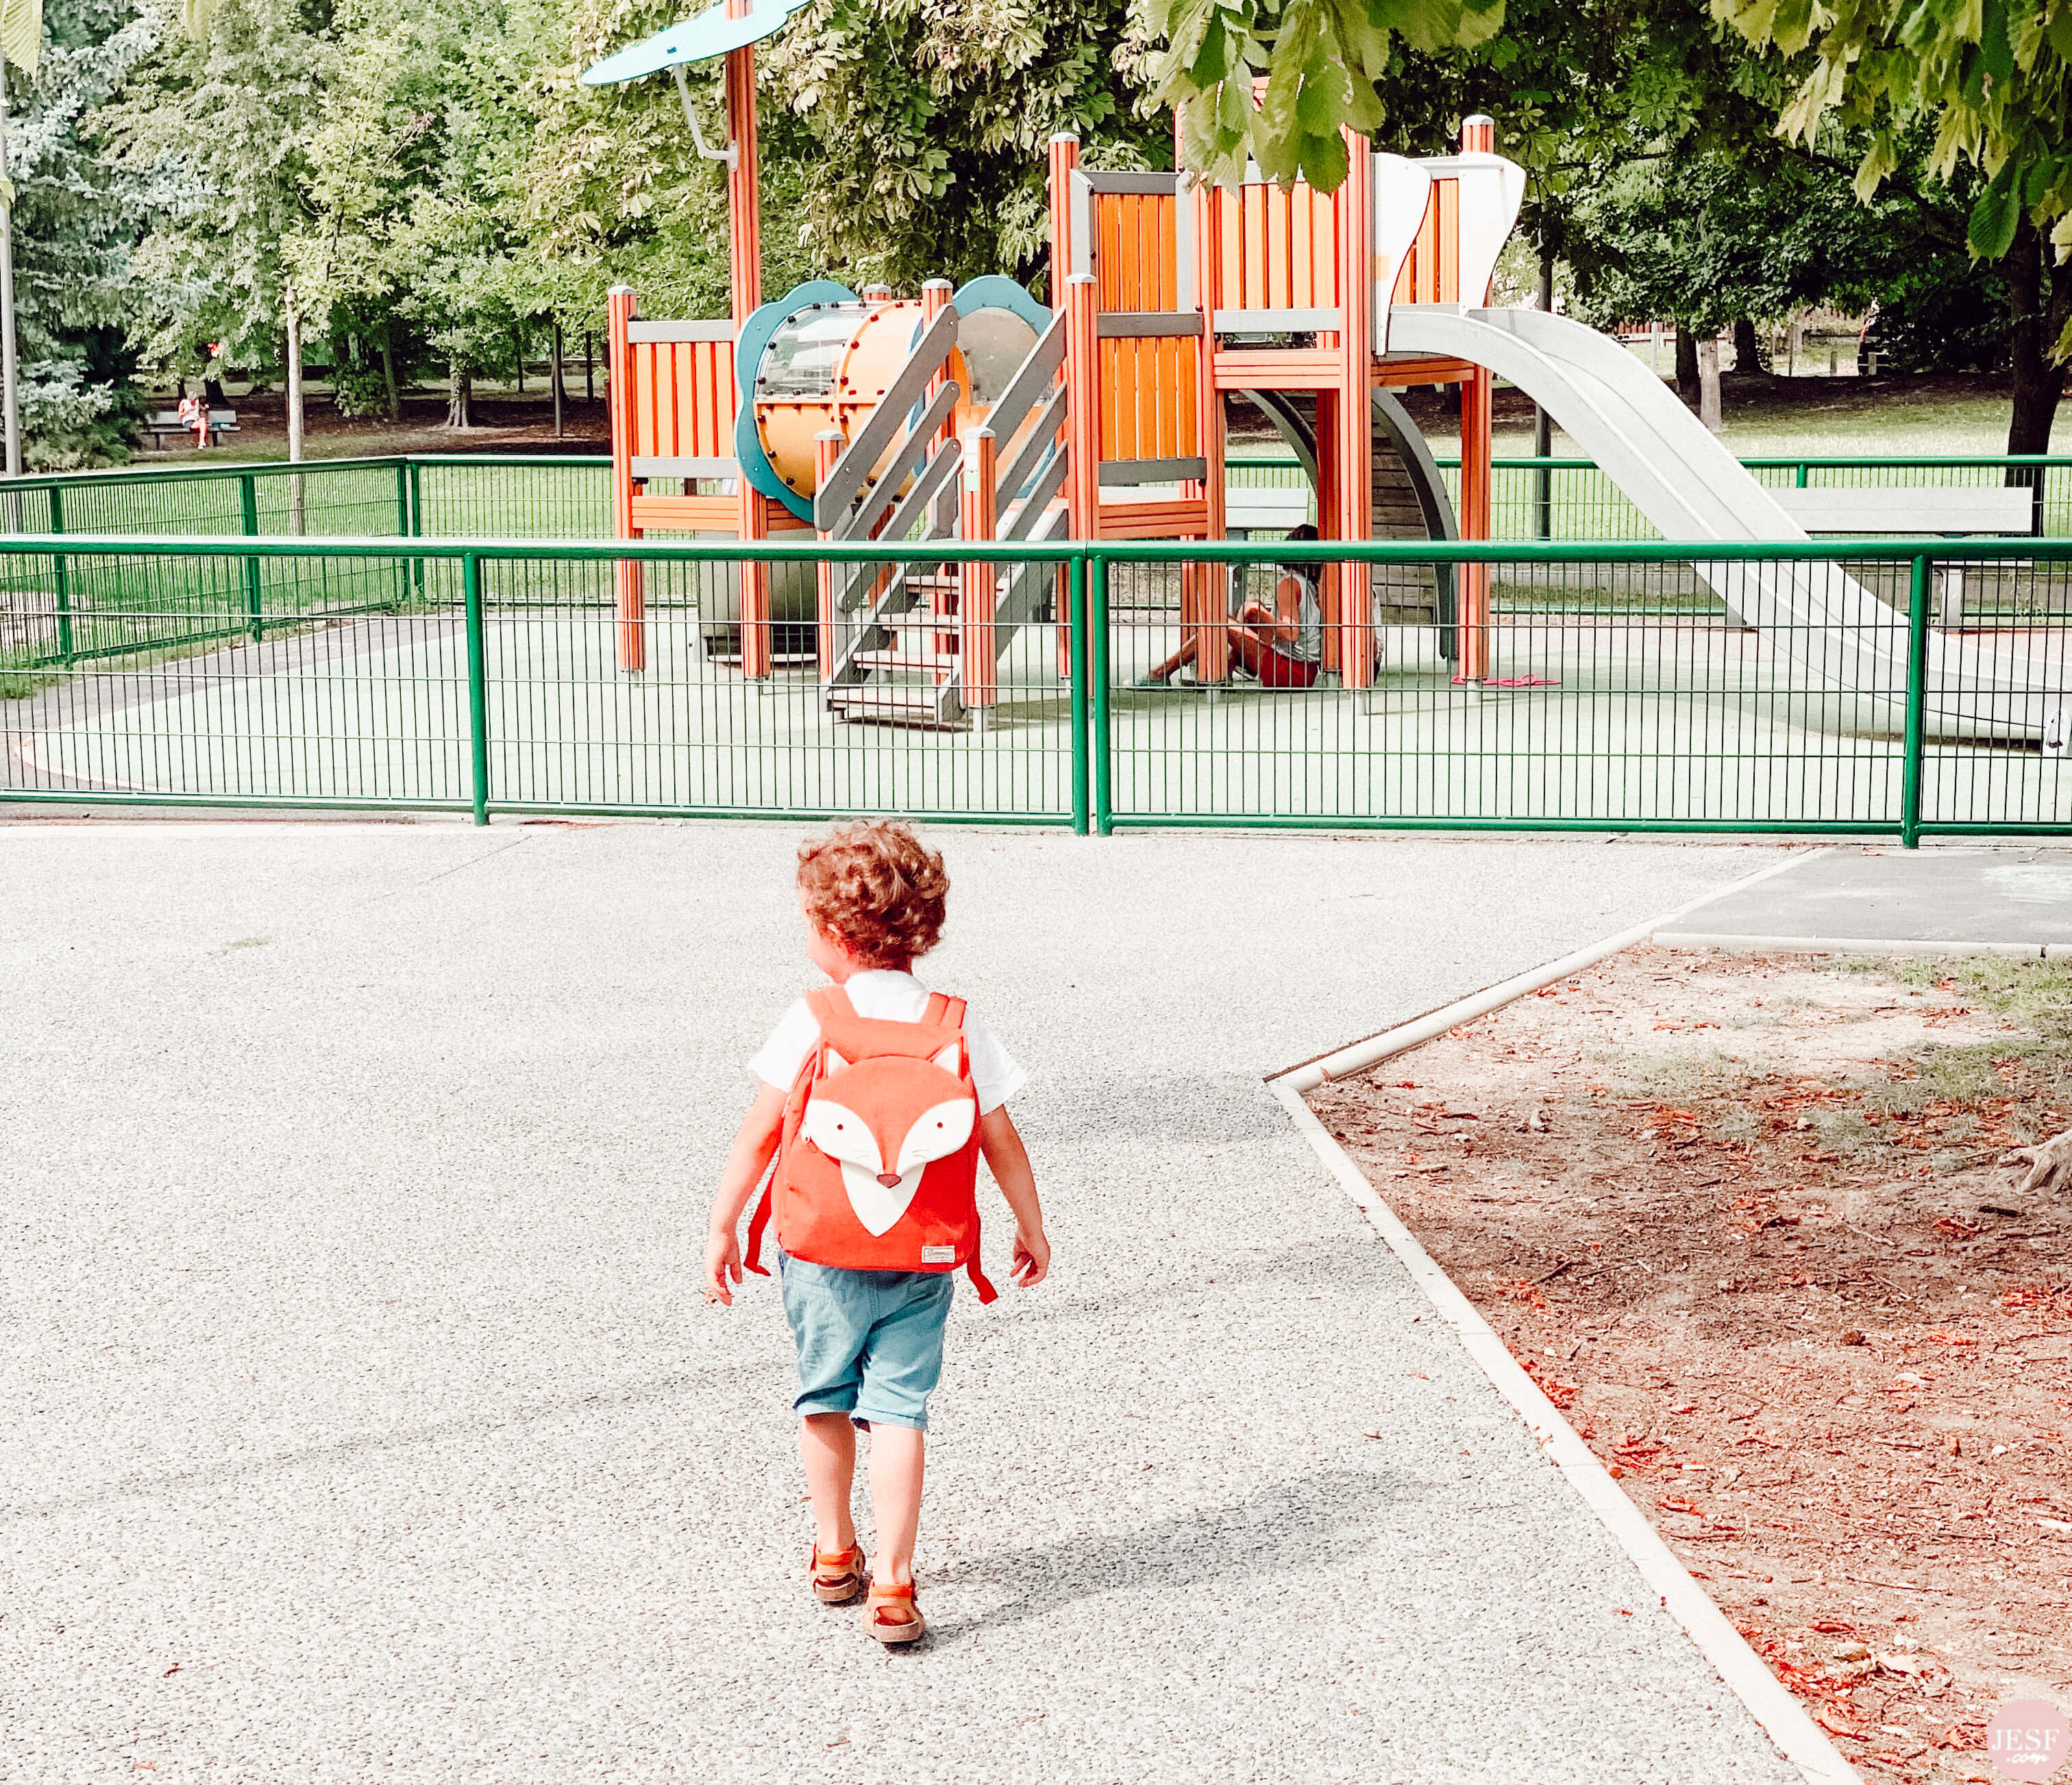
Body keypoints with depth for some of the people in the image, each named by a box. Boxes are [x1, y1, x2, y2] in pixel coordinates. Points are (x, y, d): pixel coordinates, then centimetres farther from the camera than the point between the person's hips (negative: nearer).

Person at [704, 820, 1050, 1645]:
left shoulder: (812, 1022, -7)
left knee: (826, 1398, 19)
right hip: (921, 1262, 1)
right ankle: (891, 1587, -3)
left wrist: (723, 1227, 2)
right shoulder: (957, 1027, -1)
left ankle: (834, 1554, 33)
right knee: (897, 1411, 3)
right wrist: (1032, 1229, 14)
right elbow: (1000, 1141, 2)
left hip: (821, 1252, 0)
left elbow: (758, 1134, -6)